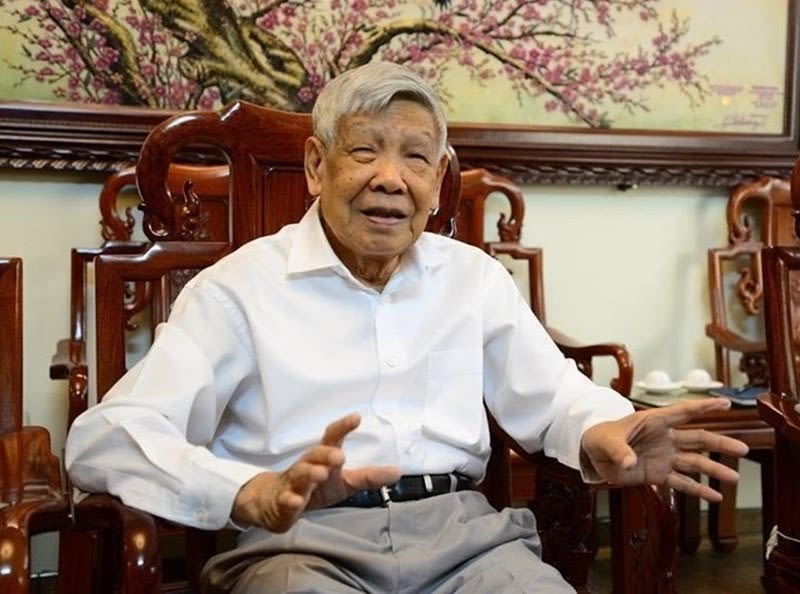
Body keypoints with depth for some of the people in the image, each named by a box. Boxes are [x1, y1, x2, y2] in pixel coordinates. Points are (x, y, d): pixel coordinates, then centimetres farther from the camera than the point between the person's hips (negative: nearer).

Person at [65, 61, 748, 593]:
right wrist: (257, 493, -28)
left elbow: (551, 394, 18)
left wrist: (598, 436, -8)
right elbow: (105, 439, -8)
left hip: (463, 529, 4)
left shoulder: (476, 275, 17)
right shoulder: (242, 285, 1)